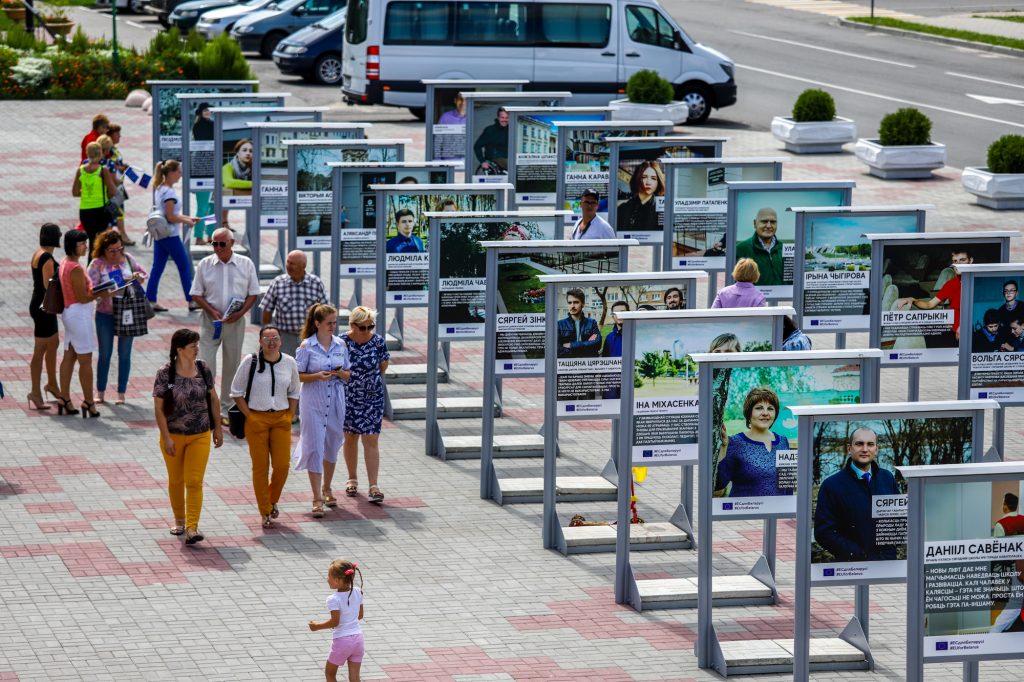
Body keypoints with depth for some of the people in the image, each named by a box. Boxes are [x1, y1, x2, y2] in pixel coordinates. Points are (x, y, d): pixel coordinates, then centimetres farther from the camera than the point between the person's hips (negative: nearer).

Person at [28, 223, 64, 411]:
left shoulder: (38, 254, 9)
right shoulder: (47, 259, -20)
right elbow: (49, 286, -23)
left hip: (38, 304, 10)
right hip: (44, 307, -10)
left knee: (53, 344, 21)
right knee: (40, 349, -4)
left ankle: (52, 384, 34)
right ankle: (36, 392, 0)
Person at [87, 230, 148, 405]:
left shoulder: (127, 258, 1)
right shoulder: (97, 264, -9)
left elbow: (143, 273, 14)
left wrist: (138, 276, -8)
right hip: (105, 314, -2)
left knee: (124, 354, 6)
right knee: (105, 354, 5)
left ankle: (121, 393, 14)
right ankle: (100, 393, 17)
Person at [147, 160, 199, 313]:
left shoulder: (159, 189, 10)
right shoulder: (169, 192, -19)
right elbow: (171, 217, -22)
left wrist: (188, 218, 14)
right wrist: (187, 221, -9)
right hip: (170, 236, -9)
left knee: (157, 267, 8)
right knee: (184, 266, 3)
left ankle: (150, 300, 7)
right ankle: (191, 301, 9)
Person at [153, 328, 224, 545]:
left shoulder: (203, 369, -2)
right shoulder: (165, 374, -13)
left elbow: (213, 399, 9)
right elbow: (158, 408, -11)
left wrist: (217, 428, 10)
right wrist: (166, 438, -15)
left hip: (200, 436, 1)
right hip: (173, 436, -1)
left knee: (194, 482, -8)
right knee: (176, 480, 14)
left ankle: (192, 528, -12)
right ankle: (179, 521, 33)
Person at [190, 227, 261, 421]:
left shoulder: (246, 264, 0)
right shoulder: (205, 264, -1)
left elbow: (252, 294, 4)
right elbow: (196, 294, 2)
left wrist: (240, 313, -11)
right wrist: (212, 311, -12)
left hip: (235, 321, 1)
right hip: (211, 320, -1)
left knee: (232, 365, 8)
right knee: (206, 364, -7)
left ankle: (226, 410, 18)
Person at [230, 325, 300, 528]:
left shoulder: (289, 363, 2)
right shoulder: (250, 362, -7)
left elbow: (294, 393, 15)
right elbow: (236, 392, 0)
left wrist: (290, 416, 6)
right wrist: (249, 416, -6)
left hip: (281, 420, 2)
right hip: (256, 418, -2)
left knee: (282, 465, -4)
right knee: (260, 467, 1)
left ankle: (272, 500, 24)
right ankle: (265, 512, 12)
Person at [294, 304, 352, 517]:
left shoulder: (340, 345, 4)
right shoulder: (306, 346, -7)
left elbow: (348, 375, 11)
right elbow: (298, 375, -5)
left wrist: (340, 373, -11)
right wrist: (318, 376, -21)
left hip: (335, 401, 4)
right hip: (312, 401, -4)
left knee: (332, 447, 15)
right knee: (314, 448, -7)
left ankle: (326, 489, 33)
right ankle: (317, 499, -7)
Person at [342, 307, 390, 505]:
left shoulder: (378, 342, -8)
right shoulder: (343, 342, -12)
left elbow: (384, 364, 9)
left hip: (372, 399, 0)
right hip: (348, 398, 0)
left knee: (371, 441, -4)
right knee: (350, 438, 13)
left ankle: (373, 486, -6)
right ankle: (352, 479, 30)